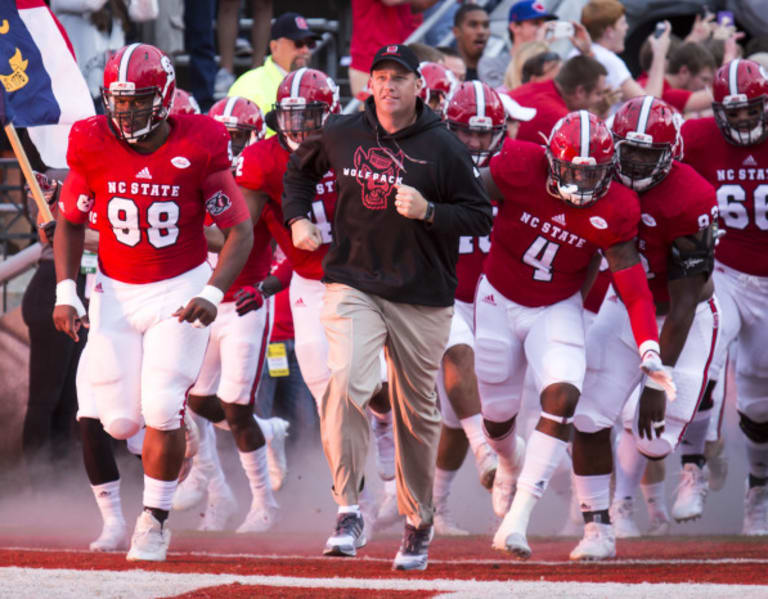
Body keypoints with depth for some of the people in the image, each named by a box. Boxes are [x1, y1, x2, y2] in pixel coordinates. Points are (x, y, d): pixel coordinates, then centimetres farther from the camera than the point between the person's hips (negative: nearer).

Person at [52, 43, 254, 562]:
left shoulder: (198, 148, -14)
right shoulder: (93, 147, -7)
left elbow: (240, 231, -7)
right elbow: (70, 224, 8)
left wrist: (212, 295, -20)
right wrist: (66, 293, -4)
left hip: (180, 291, -3)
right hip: (116, 292, 3)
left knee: (161, 411, -15)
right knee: (119, 421, -2)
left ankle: (155, 519, 5)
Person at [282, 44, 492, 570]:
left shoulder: (444, 148, -5)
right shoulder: (341, 135, 3)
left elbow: (480, 216, -2)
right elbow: (301, 168, 24)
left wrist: (427, 211, -18)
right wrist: (298, 217, 9)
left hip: (423, 299, -1)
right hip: (353, 285, 1)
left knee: (417, 412, 9)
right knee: (346, 383, -22)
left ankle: (418, 522, 27)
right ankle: (349, 509, -17)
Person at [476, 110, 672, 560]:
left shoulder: (614, 211, -19)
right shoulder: (519, 168, -24)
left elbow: (632, 283, -16)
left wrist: (649, 350, -26)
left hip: (557, 308, 0)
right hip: (500, 299, 0)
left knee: (563, 397, -23)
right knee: (498, 413, 11)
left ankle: (517, 518, -22)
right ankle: (511, 463, 51)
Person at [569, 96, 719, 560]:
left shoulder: (690, 203, -29)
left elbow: (682, 304, -26)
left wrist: (657, 383, -26)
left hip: (685, 319, -4)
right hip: (626, 305, 4)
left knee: (655, 436, -5)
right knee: (590, 418, -10)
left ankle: (623, 498, 29)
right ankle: (599, 528, 4)